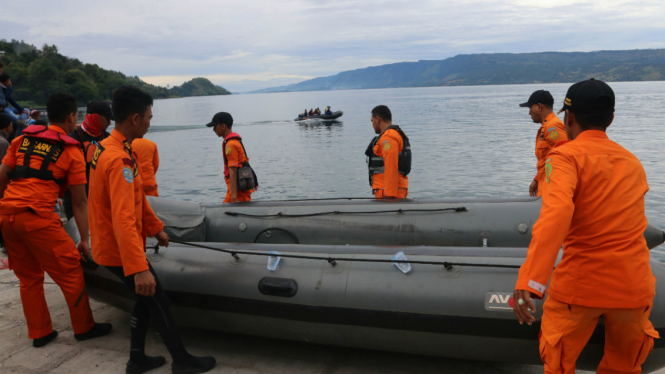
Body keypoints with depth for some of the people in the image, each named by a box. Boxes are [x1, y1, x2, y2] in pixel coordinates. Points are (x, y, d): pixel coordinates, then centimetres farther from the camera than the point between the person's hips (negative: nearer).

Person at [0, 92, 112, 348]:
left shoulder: (24, 139, 14)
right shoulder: (72, 151, 1)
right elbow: (80, 202, 1)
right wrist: (84, 240, 4)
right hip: (37, 216, -6)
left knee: (28, 277, 19)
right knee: (70, 272, 8)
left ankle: (39, 333, 27)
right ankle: (84, 327, 19)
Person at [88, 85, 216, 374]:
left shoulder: (109, 147, 6)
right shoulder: (119, 160, -27)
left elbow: (136, 198, 15)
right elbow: (123, 220, -34)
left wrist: (156, 228, 21)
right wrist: (140, 268, -37)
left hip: (109, 245, 9)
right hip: (120, 250, -9)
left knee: (146, 300, 20)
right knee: (159, 304, 5)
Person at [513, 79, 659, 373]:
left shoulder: (566, 156, -10)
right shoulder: (633, 163, 10)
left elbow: (557, 211, -28)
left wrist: (529, 281, -37)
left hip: (580, 286, -5)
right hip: (634, 287, 6)